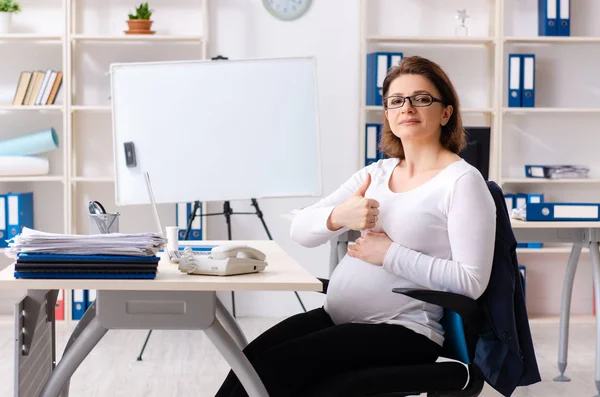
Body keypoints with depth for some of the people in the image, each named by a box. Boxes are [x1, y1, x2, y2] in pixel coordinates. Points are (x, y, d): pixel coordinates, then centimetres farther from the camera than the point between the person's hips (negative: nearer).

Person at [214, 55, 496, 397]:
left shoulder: (462, 181, -6)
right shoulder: (377, 173, 14)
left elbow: (472, 280, -15)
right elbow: (301, 229, 7)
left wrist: (391, 254, -14)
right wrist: (337, 217, -15)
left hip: (404, 331, -6)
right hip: (337, 316, 6)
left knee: (274, 368, -24)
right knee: (251, 359, -19)